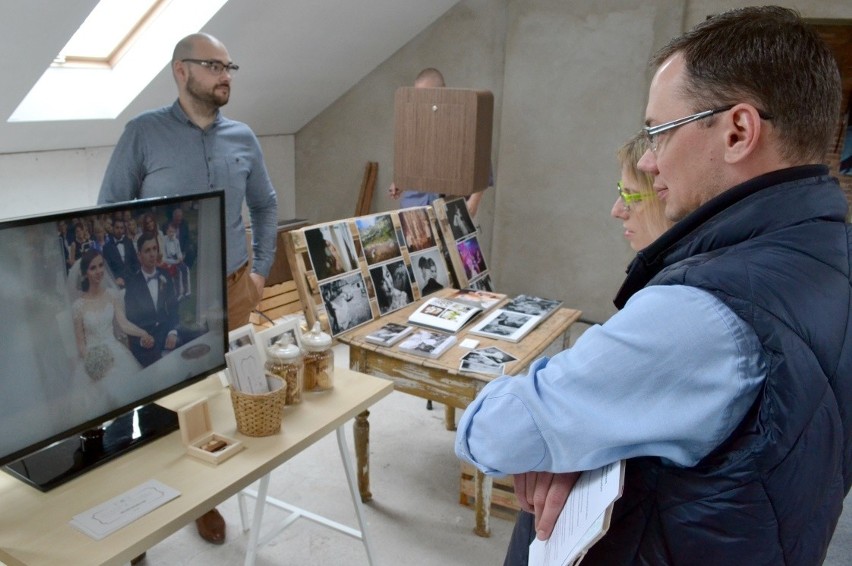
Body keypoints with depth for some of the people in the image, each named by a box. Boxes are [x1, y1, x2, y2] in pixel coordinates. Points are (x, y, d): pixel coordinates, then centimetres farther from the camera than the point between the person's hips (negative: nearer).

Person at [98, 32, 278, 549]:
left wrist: (261, 269, 10)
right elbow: (111, 213, -2)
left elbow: (266, 206, 16)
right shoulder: (144, 133, -6)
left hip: (232, 292, 4)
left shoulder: (243, 138, 5)